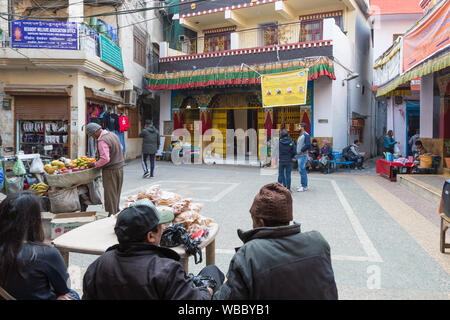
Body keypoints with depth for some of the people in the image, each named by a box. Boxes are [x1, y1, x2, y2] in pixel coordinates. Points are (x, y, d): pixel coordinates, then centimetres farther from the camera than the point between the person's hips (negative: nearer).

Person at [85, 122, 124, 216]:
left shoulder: (102, 141, -21)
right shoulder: (113, 134, 7)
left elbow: (105, 159, -26)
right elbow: (120, 148, 19)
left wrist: (95, 164, -13)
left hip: (110, 170, -9)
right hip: (120, 167, 9)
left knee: (110, 194, 1)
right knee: (116, 193, 18)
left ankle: (111, 215, 8)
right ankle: (116, 211, 29)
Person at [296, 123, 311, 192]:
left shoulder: (306, 135, -12)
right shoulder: (300, 136, 18)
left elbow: (308, 145, -21)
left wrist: (301, 150, -16)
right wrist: (297, 154, 14)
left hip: (303, 156, -10)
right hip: (299, 156, 10)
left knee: (302, 170, -11)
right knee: (301, 170, 12)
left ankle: (304, 186, -8)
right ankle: (303, 185, 19)